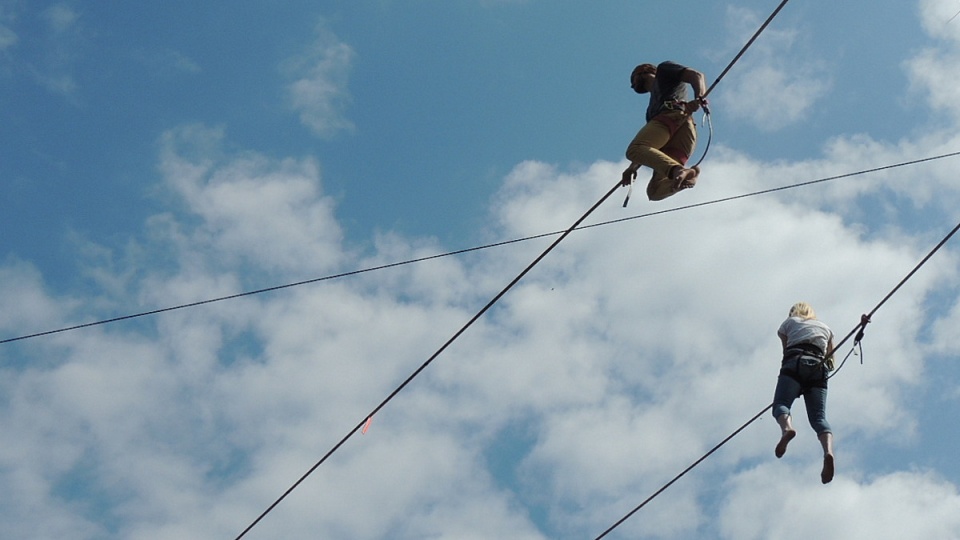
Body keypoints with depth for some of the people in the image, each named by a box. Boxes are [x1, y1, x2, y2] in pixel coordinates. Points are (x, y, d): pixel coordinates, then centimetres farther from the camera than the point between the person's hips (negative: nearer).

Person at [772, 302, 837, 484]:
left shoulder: (789, 322, 27)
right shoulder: (825, 327, 35)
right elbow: (831, 363, 31)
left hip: (795, 363, -3)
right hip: (818, 368, 3)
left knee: (781, 404, -16)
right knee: (819, 417, -10)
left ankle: (787, 427, -53)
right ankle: (828, 450, -41)